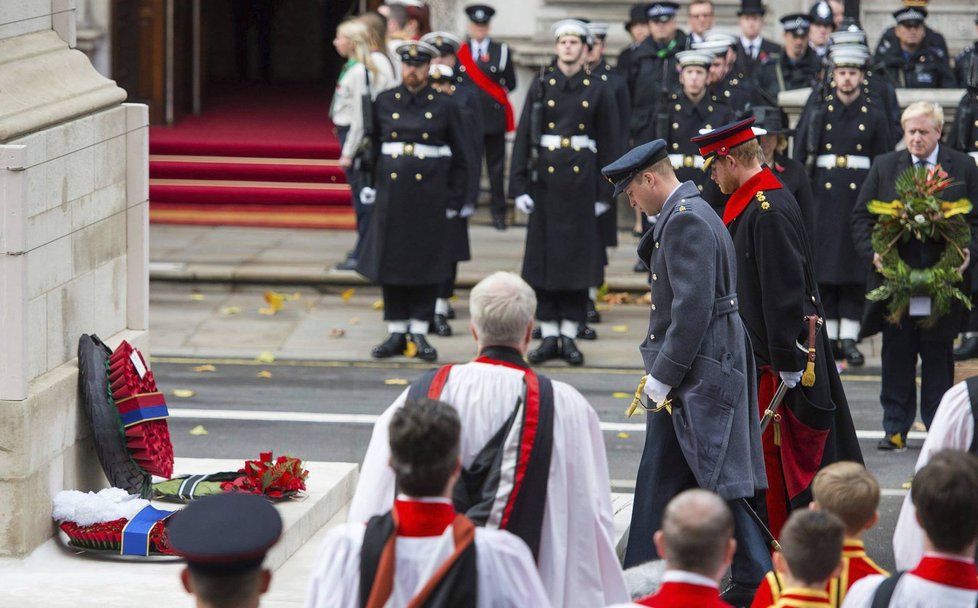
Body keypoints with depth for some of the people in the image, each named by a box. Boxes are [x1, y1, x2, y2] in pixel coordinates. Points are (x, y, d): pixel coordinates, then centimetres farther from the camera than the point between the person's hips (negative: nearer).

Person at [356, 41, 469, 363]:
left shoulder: (445, 107, 2)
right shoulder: (384, 103, 6)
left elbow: (460, 158, 5)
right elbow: (372, 147, 12)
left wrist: (454, 200, 1)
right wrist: (368, 185, 5)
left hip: (429, 196, -2)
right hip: (391, 194, 2)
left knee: (426, 262, 1)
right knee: (390, 262, 3)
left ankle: (420, 334, 9)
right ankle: (397, 333, 12)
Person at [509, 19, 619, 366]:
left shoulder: (598, 90, 4)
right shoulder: (542, 87, 4)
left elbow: (609, 143, 5)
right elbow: (523, 137, 2)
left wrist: (604, 192, 0)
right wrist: (520, 187, -4)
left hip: (581, 179, 0)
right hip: (546, 177, 0)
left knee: (578, 256, 1)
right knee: (544, 256, 1)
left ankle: (570, 336, 7)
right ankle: (549, 336, 8)